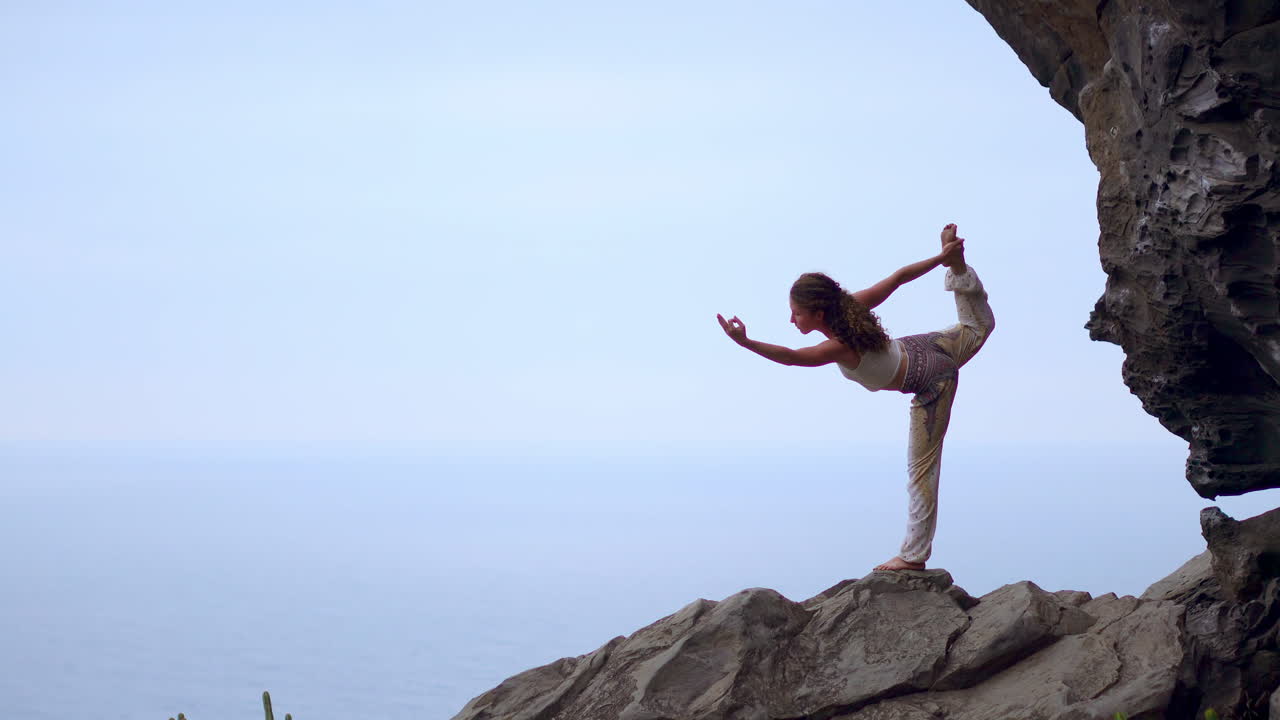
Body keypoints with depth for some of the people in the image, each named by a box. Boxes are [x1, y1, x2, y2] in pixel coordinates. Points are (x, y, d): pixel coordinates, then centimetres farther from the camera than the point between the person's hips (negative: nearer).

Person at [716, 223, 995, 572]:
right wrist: (942, 257, 2)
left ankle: (915, 555, 7)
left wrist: (745, 342, -58)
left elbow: (791, 356, -48)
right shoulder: (854, 305, -15)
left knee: (921, 470, 1)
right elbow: (900, 276, -8)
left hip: (931, 384, -6)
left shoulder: (841, 347, -34)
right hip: (926, 348, 6)